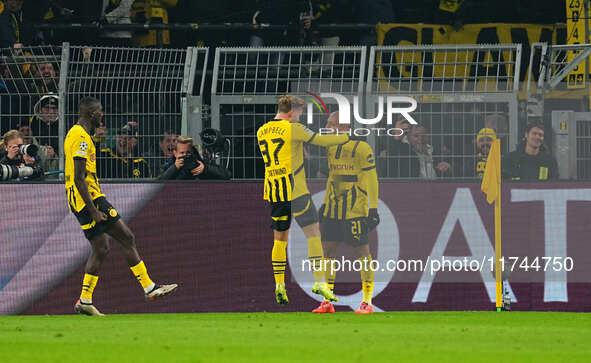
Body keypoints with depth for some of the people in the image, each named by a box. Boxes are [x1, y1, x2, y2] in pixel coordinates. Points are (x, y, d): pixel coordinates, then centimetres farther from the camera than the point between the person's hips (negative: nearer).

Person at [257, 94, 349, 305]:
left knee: (280, 239, 13)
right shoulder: (292, 129, -9)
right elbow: (321, 141, -6)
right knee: (313, 233, -2)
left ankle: (279, 284, 7)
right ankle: (319, 281, -10)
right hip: (295, 191, -6)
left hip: (273, 192, 6)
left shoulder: (262, 132, 12)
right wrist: (347, 137, 6)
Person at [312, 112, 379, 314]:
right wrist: (325, 204, 22)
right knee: (328, 250, 5)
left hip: (355, 209, -8)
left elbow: (371, 180, -9)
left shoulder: (361, 148, -10)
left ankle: (367, 303, 2)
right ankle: (327, 302, 10)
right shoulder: (331, 148, 13)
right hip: (333, 209, 8)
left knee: (362, 251, -3)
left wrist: (372, 208, -12)